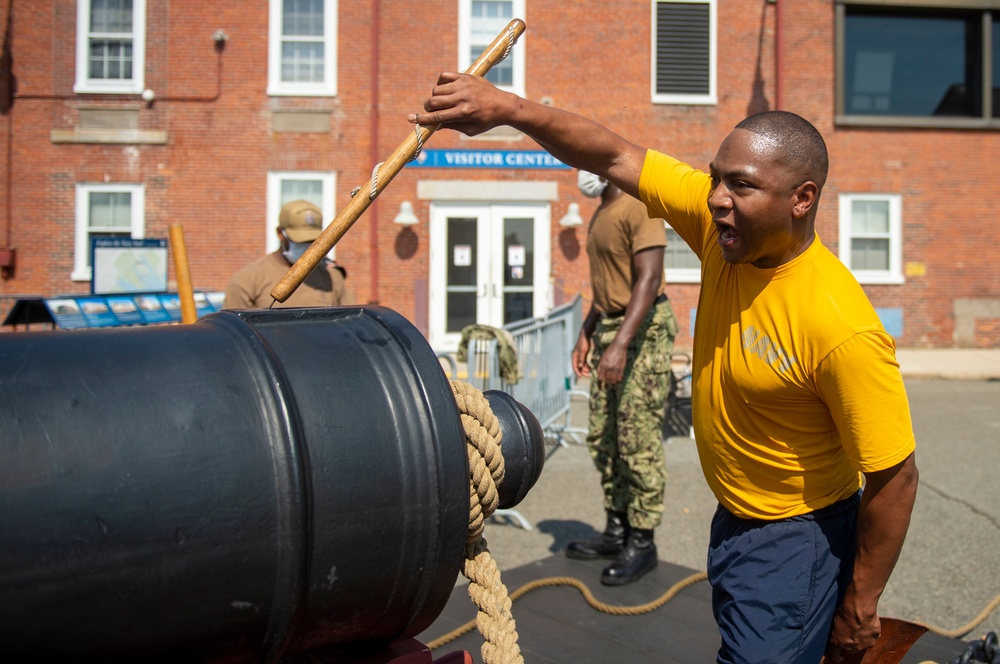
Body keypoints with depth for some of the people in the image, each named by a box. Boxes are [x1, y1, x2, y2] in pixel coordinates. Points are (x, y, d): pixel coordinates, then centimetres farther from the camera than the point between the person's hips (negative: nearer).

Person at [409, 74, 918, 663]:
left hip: (795, 541, -7)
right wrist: (507, 107, -18)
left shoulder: (843, 329, -31)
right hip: (735, 519, 7)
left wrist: (860, 606, -12)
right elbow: (615, 156, -8)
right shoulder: (719, 220, -13)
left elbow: (895, 479, -22)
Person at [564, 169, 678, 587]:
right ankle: (617, 530, 21)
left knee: (638, 440, -5)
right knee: (602, 437, 11)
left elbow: (648, 279, -22)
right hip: (608, 328, 9)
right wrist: (586, 333, 19)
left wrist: (621, 344, -28)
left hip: (643, 333, -9)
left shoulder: (638, 209, -12)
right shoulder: (600, 216, 18)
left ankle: (642, 543, 4)